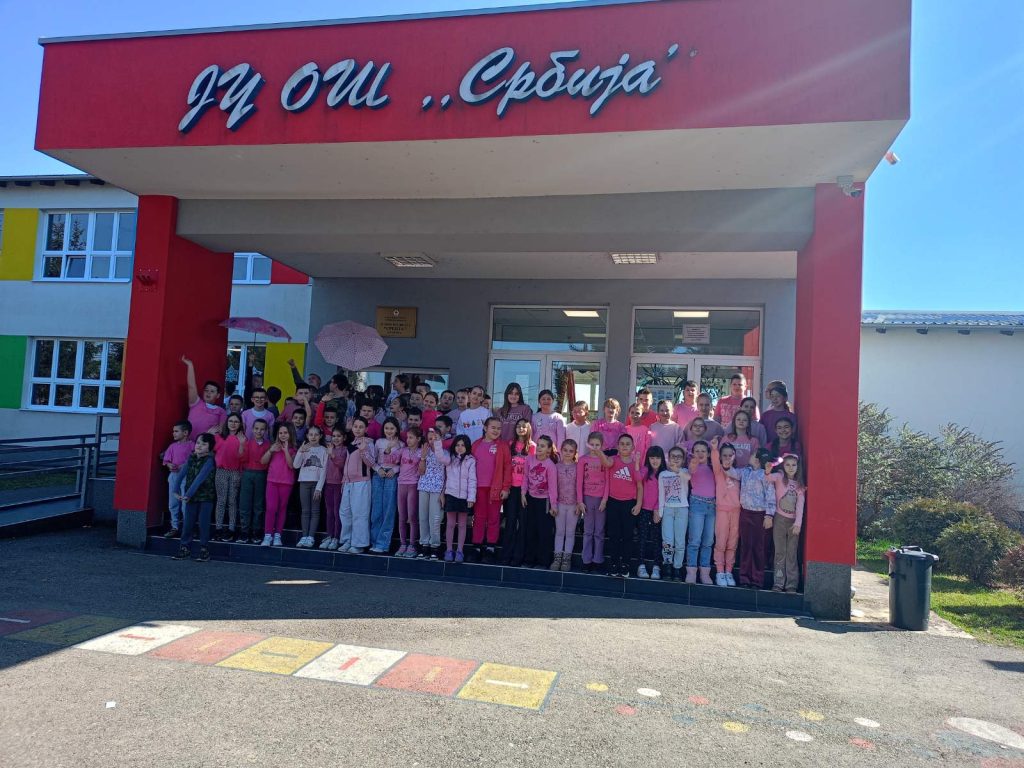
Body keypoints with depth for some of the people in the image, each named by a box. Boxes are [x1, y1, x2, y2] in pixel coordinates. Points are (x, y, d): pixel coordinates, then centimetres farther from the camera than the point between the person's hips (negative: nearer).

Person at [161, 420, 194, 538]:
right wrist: (169, 465, -8)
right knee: (173, 504, 9)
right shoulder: (173, 446, 12)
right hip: (173, 475, 6)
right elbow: (166, 460, 13)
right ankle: (175, 527, 18)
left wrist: (183, 467, -19)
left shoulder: (191, 445, -4)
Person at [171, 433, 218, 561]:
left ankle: (204, 550, 9)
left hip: (205, 497, -5)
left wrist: (188, 494, -22)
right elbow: (183, 474, 7)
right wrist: (178, 491, 1)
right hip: (191, 497, 5)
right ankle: (185, 548, 15)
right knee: (187, 523, 6)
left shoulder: (209, 460, -11)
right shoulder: (191, 457, 7)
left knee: (203, 523, 0)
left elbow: (200, 478, -18)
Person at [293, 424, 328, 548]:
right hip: (304, 482, 2)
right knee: (305, 510, 3)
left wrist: (319, 487, -10)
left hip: (317, 482, -2)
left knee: (315, 511, -1)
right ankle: (304, 536, 6)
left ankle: (311, 537, -1)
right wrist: (300, 452, -15)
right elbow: (295, 465, -2)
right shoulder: (303, 448, 9)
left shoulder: (323, 450, 2)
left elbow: (324, 470, -3)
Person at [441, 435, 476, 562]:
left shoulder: (470, 460, -1)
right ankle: (449, 550, 12)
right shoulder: (450, 458, 7)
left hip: (464, 496, -1)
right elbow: (441, 456, -14)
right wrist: (437, 441, -24)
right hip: (451, 494, 1)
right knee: (451, 524, 6)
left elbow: (472, 480, -5)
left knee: (462, 525, 6)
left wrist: (471, 497, -9)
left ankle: (460, 551, 13)